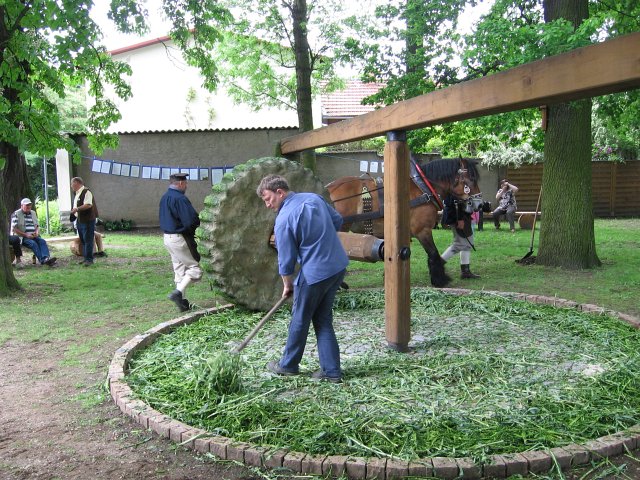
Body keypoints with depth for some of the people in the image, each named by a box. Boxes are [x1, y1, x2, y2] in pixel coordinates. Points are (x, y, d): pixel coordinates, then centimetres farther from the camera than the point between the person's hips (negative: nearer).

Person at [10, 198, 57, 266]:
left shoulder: (33, 213, 19)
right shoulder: (16, 214, 1)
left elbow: (37, 226, 23)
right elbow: (14, 229, -6)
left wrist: (37, 232, -1)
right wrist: (26, 235, -15)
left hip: (33, 236, 5)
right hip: (22, 237, -5)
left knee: (42, 241, -25)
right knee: (33, 243, -33)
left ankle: (46, 258, -48)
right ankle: (42, 260, -45)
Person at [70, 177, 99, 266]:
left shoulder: (86, 192, -13)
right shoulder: (77, 193, 17)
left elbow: (88, 205, -24)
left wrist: (77, 209, -22)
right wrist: (73, 211, 12)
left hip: (88, 220, -10)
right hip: (79, 220, 10)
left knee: (88, 240, -7)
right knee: (83, 241, 13)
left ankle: (89, 259, -3)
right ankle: (86, 258, 21)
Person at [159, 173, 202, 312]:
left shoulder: (164, 198, 12)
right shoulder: (180, 199, -18)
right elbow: (191, 221, -24)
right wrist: (200, 221, -2)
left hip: (167, 237, 9)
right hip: (180, 238, -9)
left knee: (179, 269, 15)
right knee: (194, 267, -2)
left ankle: (182, 302, 17)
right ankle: (178, 292, -15)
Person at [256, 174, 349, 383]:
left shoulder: (283, 219, -15)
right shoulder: (314, 197, 5)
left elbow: (286, 259, -9)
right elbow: (337, 221, 17)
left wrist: (287, 285, 6)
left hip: (315, 273, -7)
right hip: (339, 266, 7)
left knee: (300, 321, 12)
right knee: (323, 320, 16)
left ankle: (288, 365, 30)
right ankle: (332, 370, 17)